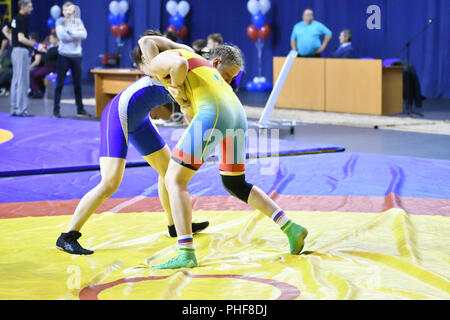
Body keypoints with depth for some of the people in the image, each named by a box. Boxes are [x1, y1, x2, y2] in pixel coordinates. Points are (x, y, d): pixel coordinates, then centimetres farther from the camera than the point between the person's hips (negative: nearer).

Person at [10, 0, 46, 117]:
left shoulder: (15, 18, 12)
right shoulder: (22, 19, -16)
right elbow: (21, 38, -24)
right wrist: (36, 45, -26)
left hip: (15, 50, 10)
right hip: (22, 51, -10)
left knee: (16, 81, 11)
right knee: (22, 82, -8)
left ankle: (14, 109, 14)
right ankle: (21, 109, -8)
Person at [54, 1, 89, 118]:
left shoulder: (78, 21, 8)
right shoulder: (60, 21, 1)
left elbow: (84, 35, -7)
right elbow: (62, 36, -14)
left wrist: (70, 31, -14)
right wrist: (77, 34, -10)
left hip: (76, 56, 3)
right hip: (64, 56, -3)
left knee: (78, 84, 8)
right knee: (59, 84, -2)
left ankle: (80, 109, 16)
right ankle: (56, 109, 4)